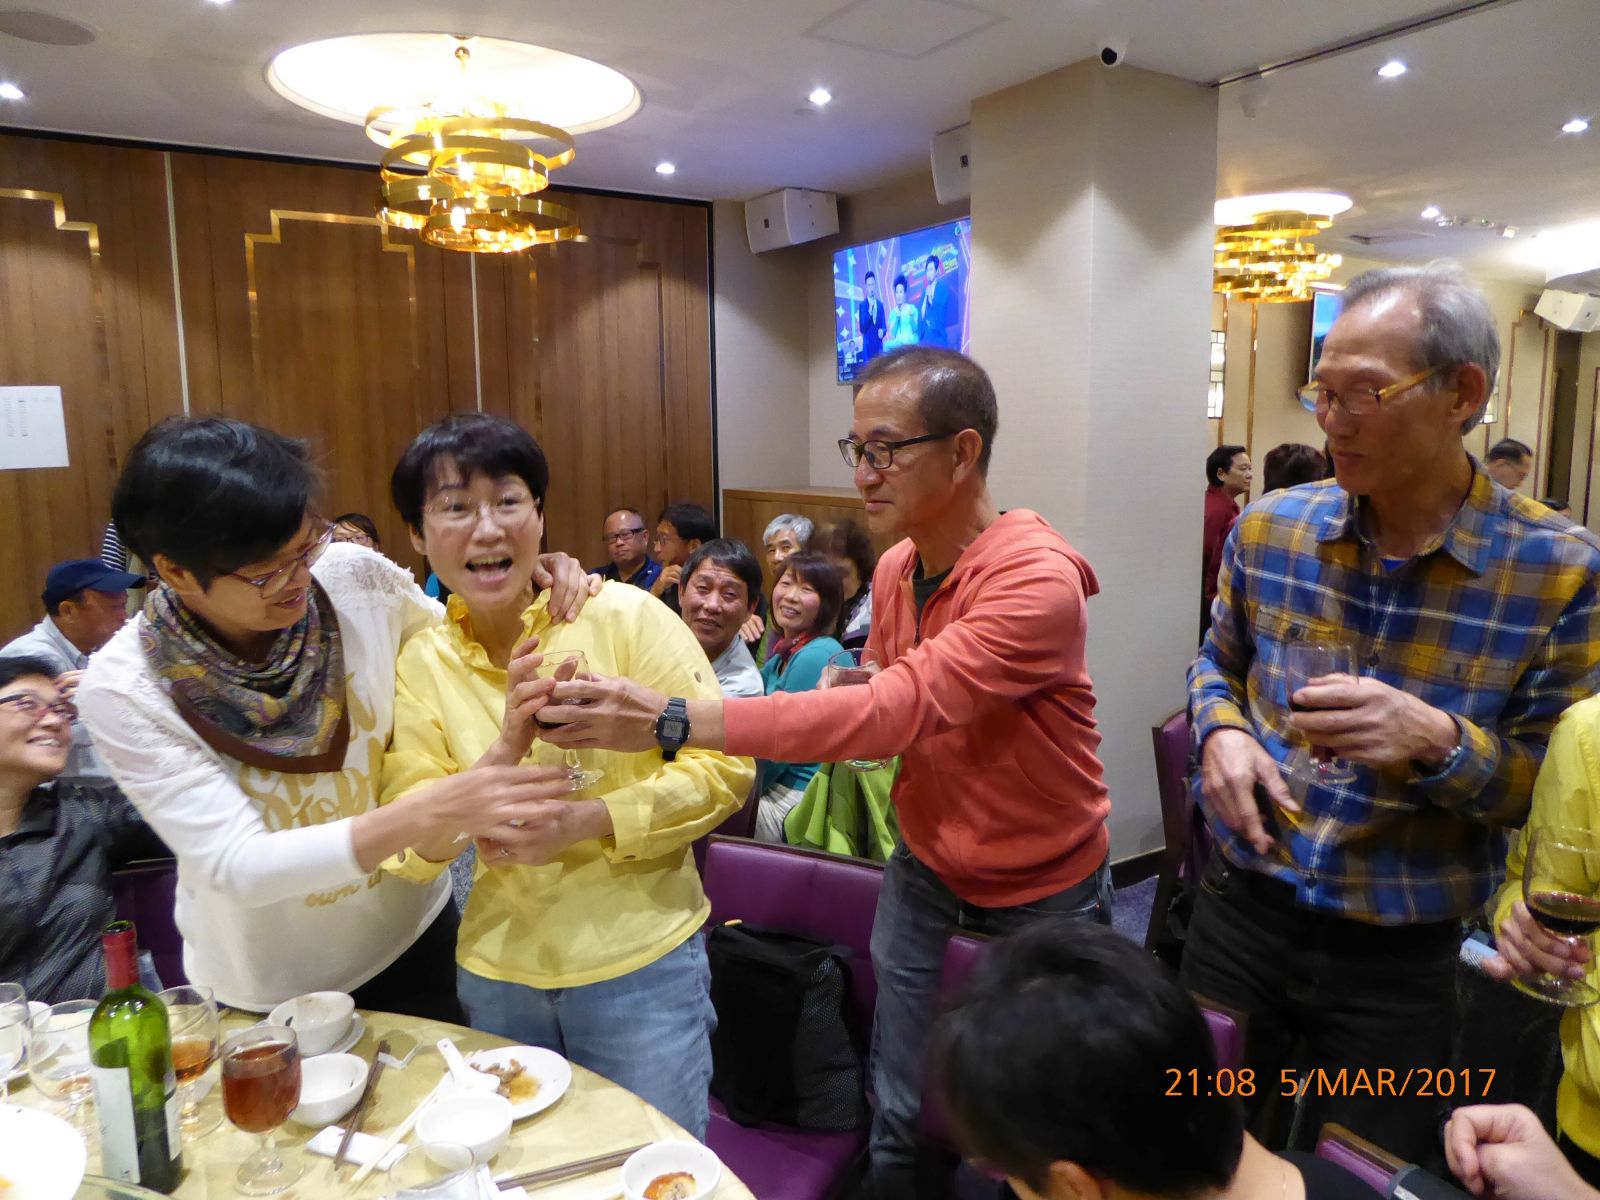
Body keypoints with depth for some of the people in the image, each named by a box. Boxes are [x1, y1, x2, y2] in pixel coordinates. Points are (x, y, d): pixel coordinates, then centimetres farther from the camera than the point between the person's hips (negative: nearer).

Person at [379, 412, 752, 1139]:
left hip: (639, 963, -3)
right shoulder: (420, 662, -3)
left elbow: (725, 767, -12)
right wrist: (505, 748, -26)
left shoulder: (626, 617, -13)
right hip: (496, 974, 4)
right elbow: (410, 851, -9)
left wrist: (591, 818, -24)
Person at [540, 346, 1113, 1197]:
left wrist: (673, 721, -41)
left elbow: (894, 710, -38)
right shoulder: (893, 567, -3)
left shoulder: (1039, 580, -27)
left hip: (1045, 894, -5)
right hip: (925, 868, 5)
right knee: (898, 1121, 11)